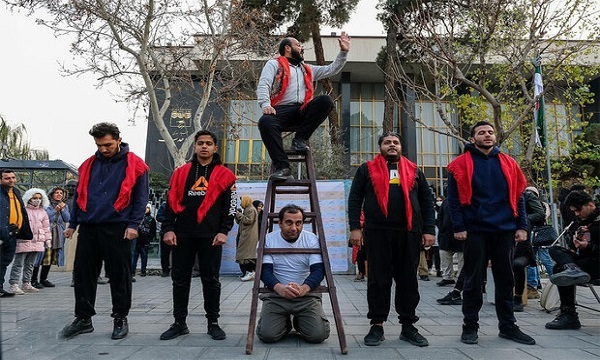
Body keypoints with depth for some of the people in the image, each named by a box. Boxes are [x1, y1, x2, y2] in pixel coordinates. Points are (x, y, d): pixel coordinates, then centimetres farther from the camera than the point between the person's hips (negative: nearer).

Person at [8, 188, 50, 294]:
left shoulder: (42, 212, 14)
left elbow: (46, 227, 18)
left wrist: (48, 239, 15)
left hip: (37, 242, 6)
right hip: (23, 241, -5)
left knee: (30, 264, 13)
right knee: (18, 264, -6)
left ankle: (26, 284, 21)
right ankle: (14, 285, -4)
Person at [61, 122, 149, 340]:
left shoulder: (134, 165, -2)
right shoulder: (89, 164, 12)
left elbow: (141, 198, -4)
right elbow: (79, 195, 18)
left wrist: (133, 224, -12)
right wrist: (73, 223, 15)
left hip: (117, 229, -5)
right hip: (88, 228, 5)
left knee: (119, 275, 3)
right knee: (83, 274, 8)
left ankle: (121, 319, 16)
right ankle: (83, 318, 22)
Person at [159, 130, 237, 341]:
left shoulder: (224, 175, 4)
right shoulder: (181, 173, 11)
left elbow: (230, 205, 1)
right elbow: (171, 202, 9)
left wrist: (223, 231, -8)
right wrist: (169, 228, 0)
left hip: (210, 235, -2)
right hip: (183, 234, 3)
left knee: (210, 279, 5)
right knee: (180, 278, 8)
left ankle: (213, 323, 16)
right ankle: (179, 323, 20)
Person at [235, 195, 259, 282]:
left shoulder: (251, 210, -9)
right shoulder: (247, 209, 21)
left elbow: (248, 220, -21)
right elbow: (240, 222, 22)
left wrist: (240, 215, -14)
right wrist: (238, 215, 6)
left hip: (249, 236, -10)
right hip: (245, 235, 10)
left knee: (247, 253, -13)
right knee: (249, 253, 9)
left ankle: (250, 271, -12)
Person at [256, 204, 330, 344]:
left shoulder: (312, 239, -2)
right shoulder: (268, 240, -2)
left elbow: (318, 270, -9)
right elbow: (265, 270, -10)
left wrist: (303, 288, -30)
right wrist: (280, 288, -31)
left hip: (307, 295, 0)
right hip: (275, 295, 0)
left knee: (318, 335, -17)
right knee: (267, 335, -18)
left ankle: (299, 322, 18)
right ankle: (285, 322, 17)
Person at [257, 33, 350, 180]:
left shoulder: (307, 69, 32)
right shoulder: (274, 64, 15)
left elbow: (332, 69, 33)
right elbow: (263, 85, -1)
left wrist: (343, 51, 24)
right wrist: (265, 104, -19)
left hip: (302, 111, 4)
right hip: (281, 110, -4)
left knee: (325, 100, -23)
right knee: (265, 122, -37)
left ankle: (300, 138, -21)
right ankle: (282, 167, -37)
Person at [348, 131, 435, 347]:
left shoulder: (413, 171, 15)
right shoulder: (367, 169, 8)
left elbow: (427, 201, 13)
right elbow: (355, 199, 4)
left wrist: (429, 230, 4)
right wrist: (355, 227, -6)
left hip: (409, 233, 3)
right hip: (377, 232, -2)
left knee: (408, 280, 8)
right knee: (378, 280, 2)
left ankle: (408, 326, 19)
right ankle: (377, 325, 13)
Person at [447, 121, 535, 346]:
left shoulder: (508, 164, 11)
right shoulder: (462, 164, -1)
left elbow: (518, 197, 11)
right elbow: (453, 198, -4)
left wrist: (521, 226, 3)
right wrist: (458, 227, -11)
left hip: (505, 230, 4)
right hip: (475, 231, -3)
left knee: (505, 280, 11)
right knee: (473, 280, 4)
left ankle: (508, 326, 24)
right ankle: (470, 327, 14)